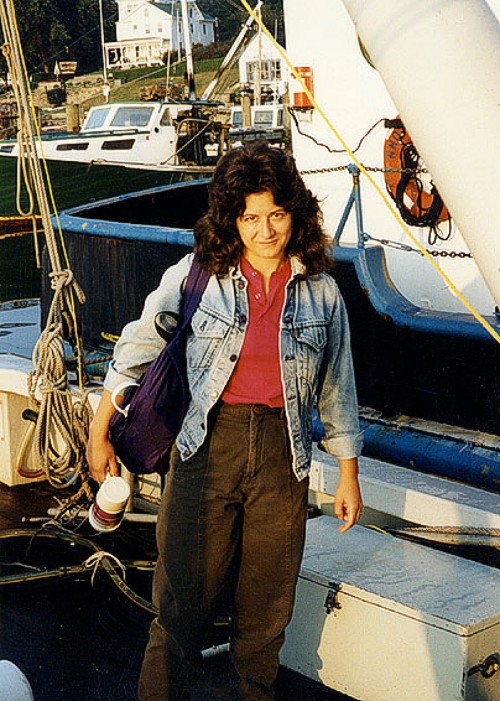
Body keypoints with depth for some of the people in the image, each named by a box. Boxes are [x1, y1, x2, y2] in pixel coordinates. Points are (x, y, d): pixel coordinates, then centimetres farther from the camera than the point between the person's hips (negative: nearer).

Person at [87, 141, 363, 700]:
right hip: (206, 448, -2)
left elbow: (336, 390, 12)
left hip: (283, 455, 2)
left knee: (266, 606, 13)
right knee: (185, 600, 1)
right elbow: (135, 353, 6)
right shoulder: (197, 275, -2)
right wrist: (99, 434, 9)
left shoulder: (321, 292, 4)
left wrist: (348, 477, 13)